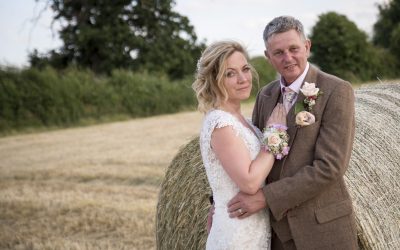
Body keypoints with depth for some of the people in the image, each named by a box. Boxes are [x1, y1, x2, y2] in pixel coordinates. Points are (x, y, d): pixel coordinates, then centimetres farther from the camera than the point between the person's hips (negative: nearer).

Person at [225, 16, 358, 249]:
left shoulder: (337, 91, -14)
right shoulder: (266, 95, 6)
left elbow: (329, 167, -20)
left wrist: (266, 197, -20)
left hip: (323, 225, -5)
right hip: (278, 224, 6)